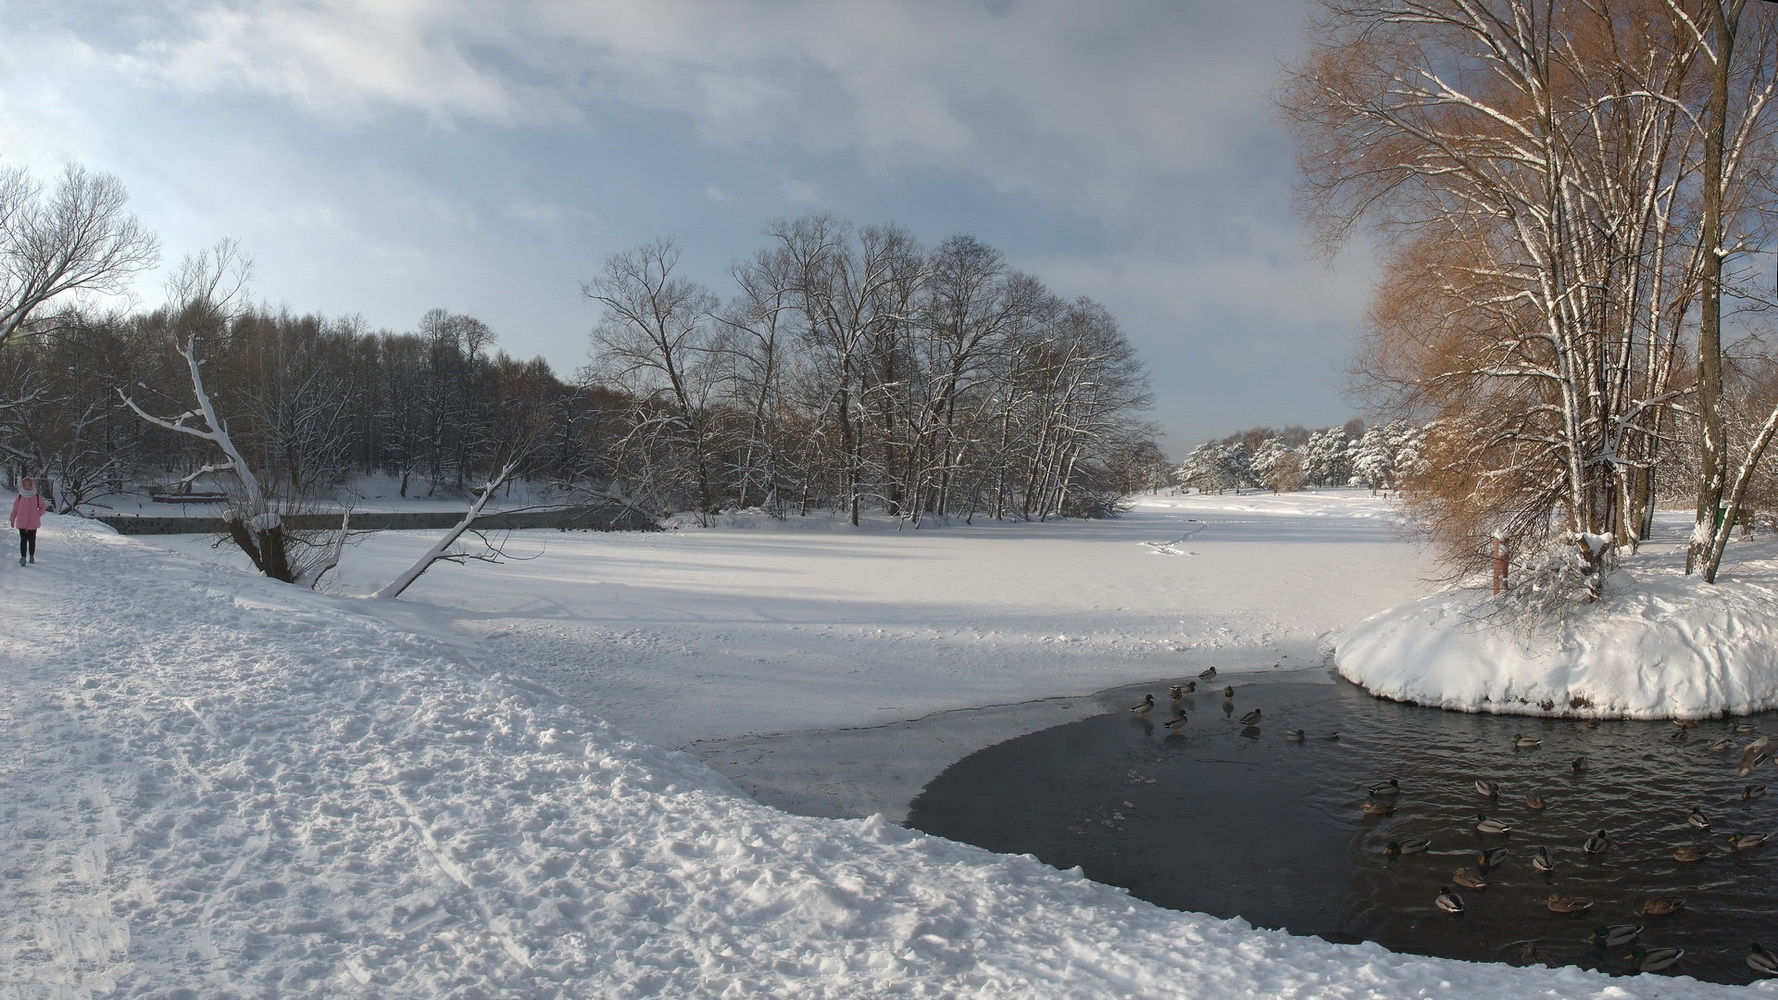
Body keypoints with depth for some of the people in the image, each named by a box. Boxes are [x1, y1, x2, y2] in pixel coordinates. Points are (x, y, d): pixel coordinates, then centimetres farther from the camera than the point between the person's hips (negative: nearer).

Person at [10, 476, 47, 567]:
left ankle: (31, 556, 22)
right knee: (23, 540, -6)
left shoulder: (37, 497, 1)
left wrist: (38, 514, 1)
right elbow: (15, 509, 9)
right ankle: (23, 557, -8)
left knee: (32, 540, 10)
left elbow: (43, 506, 14)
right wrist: (12, 520, 14)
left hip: (33, 523, 1)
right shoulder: (19, 497, 0)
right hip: (21, 523, -1)